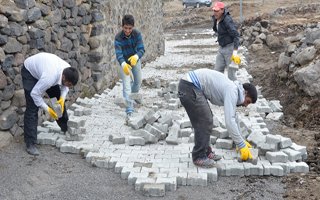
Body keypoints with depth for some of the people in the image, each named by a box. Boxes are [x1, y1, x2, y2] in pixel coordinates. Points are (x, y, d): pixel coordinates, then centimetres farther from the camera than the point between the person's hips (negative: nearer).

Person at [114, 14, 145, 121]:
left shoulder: (137, 34, -20)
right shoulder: (118, 37, -26)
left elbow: (141, 49, -26)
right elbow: (118, 53, -33)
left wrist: (136, 56, -49)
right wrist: (123, 64, -53)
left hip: (135, 60, 3)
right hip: (124, 62, -3)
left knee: (138, 81, 19)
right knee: (126, 86, -12)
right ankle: (129, 110, -11)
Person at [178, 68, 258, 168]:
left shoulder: (232, 89, 18)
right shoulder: (232, 92, -11)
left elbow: (232, 118, 28)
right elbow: (229, 122, -18)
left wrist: (241, 141, 29)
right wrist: (242, 145, -11)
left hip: (188, 85, 10)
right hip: (190, 87, -10)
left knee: (206, 120, 16)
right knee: (205, 122, -5)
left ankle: (205, 152, 23)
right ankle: (199, 157, 5)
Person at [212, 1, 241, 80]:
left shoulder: (227, 20, -23)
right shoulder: (215, 18, 2)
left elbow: (236, 35, -28)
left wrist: (235, 52, -33)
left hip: (230, 47, -8)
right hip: (222, 48, 8)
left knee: (231, 71, -3)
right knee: (218, 71, 8)